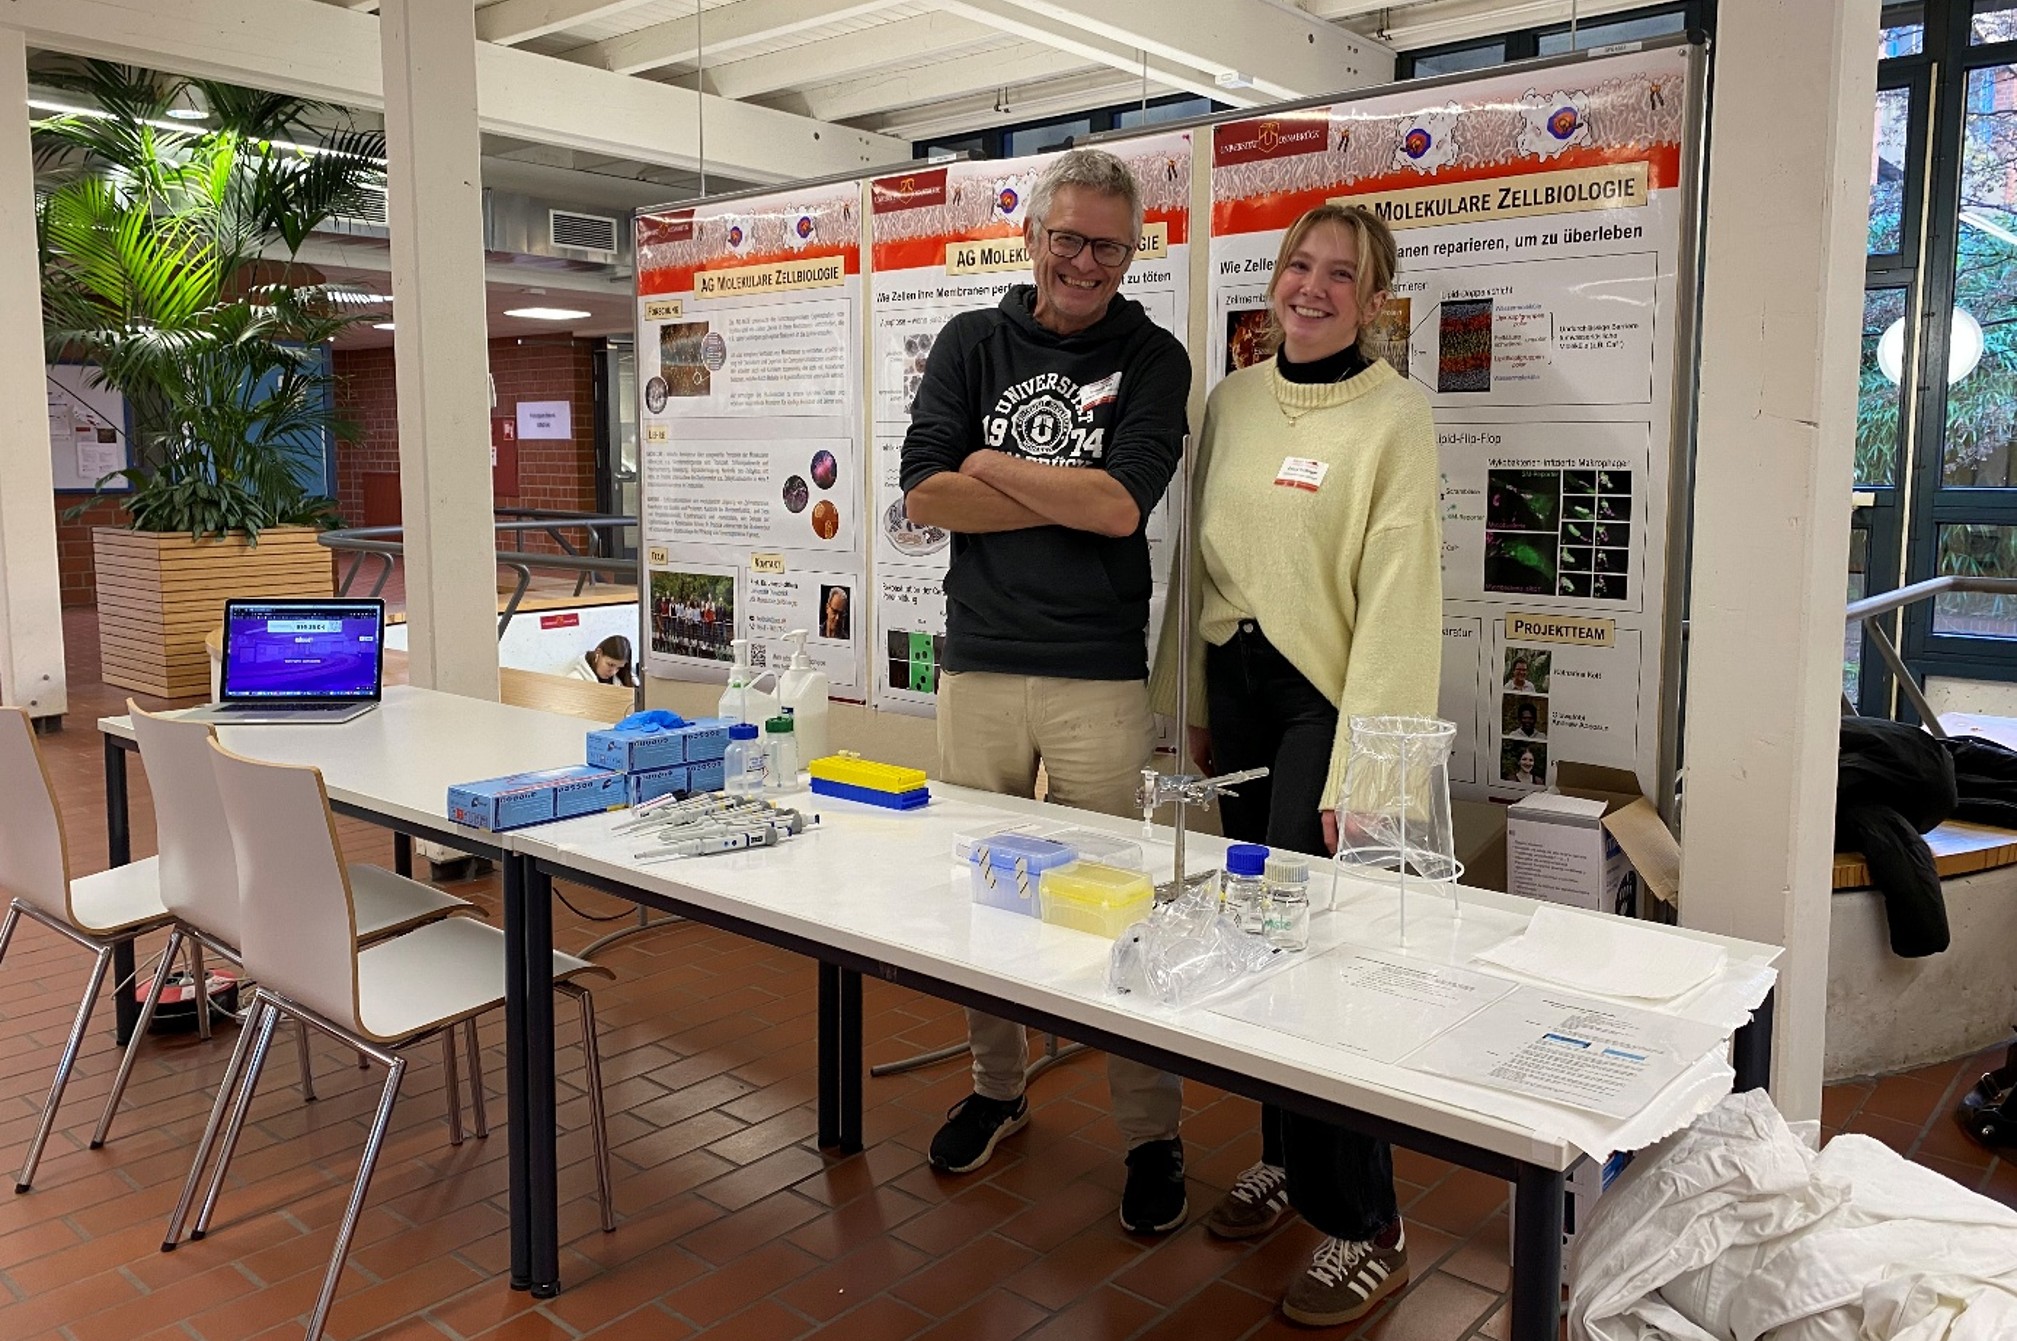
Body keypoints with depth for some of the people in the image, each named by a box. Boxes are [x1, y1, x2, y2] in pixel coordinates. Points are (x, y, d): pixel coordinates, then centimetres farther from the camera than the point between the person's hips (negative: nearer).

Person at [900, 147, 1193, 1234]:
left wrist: (991, 465, -3)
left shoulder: (1152, 358, 3)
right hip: (977, 666, 3)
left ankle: (1152, 1134, 15)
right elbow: (925, 495, -4)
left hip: (1100, 677, -2)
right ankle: (996, 1088, 32)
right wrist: (1070, 496, -7)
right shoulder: (971, 344, 9)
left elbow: (1121, 503, -12)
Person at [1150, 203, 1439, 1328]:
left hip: (1327, 697, -6)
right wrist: (1193, 700, 14)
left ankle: (1367, 1229, 8)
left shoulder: (1395, 415, -9)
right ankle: (1286, 1156, 31)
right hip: (1237, 686, 6)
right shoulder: (1231, 400, 10)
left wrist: (1361, 766, -20)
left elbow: (1397, 598, -16)